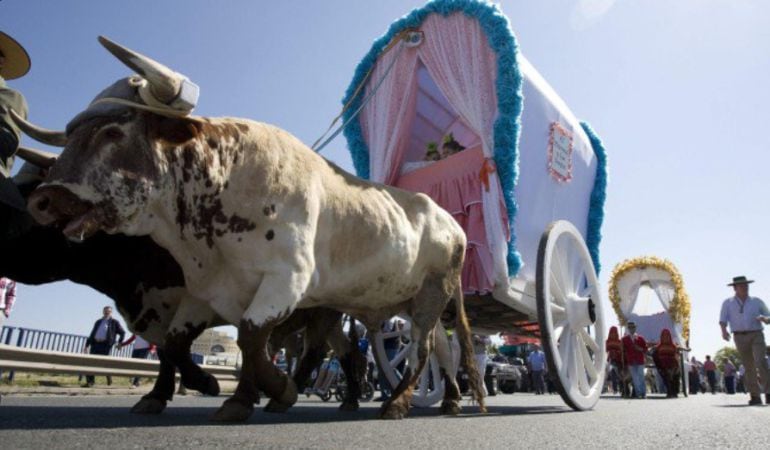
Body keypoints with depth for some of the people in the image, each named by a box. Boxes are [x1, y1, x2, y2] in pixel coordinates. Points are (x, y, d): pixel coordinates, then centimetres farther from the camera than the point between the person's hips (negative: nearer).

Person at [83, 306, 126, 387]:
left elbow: (123, 332, 9)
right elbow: (92, 333, 21)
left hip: (105, 344, -5)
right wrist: (87, 344, 15)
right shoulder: (98, 322, 20)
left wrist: (120, 342, 3)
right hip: (95, 344, 5)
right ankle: (89, 381, 4)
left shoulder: (114, 322, 7)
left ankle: (108, 375, 19)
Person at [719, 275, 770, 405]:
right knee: (749, 367, 2)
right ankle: (755, 396, 6)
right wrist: (724, 331, -20)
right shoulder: (728, 303, 9)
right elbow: (723, 320, 0)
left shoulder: (757, 301, 12)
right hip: (740, 337, 0)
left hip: (756, 335, 0)